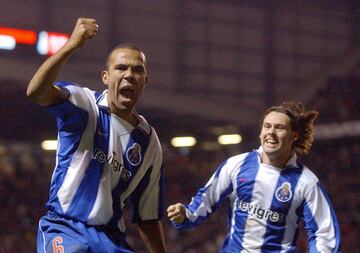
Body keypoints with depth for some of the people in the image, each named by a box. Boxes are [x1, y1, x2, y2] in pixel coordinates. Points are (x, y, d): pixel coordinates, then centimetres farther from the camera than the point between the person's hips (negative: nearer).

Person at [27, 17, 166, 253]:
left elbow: (148, 216, 18)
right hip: (64, 230, -5)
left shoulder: (149, 141, 12)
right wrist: (71, 46, -36)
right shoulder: (86, 105, -3)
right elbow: (36, 91, -26)